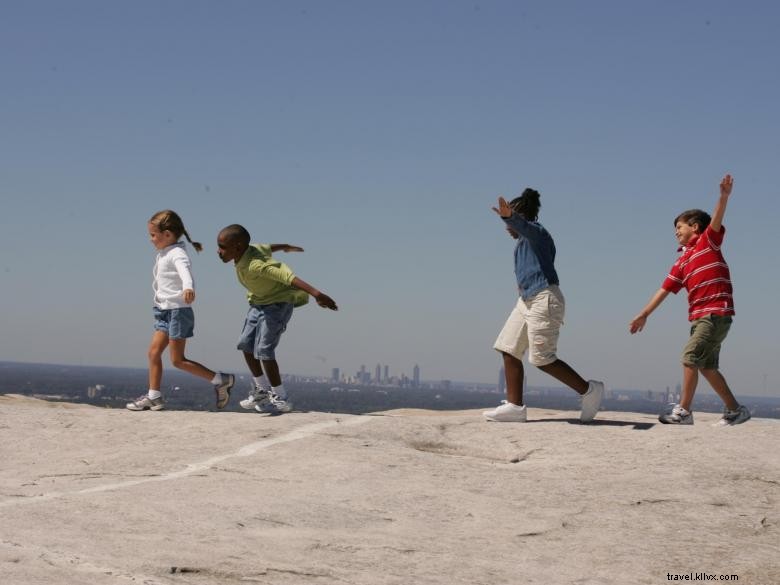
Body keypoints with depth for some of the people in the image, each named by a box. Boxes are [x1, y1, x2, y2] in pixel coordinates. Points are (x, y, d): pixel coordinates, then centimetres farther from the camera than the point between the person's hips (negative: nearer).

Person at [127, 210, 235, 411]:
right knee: (154, 352, 4)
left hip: (178, 310, -9)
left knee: (178, 360, -7)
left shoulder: (177, 254, -17)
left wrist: (188, 287, -56)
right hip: (165, 311, 9)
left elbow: (185, 271, -38)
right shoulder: (162, 255, 14)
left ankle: (221, 380, -1)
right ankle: (153, 396, 8)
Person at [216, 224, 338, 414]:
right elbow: (267, 248, 12)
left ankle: (281, 399, -4)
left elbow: (288, 276, -41)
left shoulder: (256, 265, -35)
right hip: (259, 303, 9)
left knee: (263, 350, -15)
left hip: (278, 303, -9)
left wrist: (316, 294, -49)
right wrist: (286, 247, 34)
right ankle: (262, 390, 19)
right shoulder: (249, 249, -9)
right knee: (246, 344, 6)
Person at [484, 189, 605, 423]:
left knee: (543, 359, -12)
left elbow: (523, 225, -30)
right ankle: (514, 406, 2)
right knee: (509, 350, 3)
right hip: (527, 300, 10)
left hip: (543, 298, -10)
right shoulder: (529, 239, 24)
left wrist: (509, 217, -52)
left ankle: (589, 390, 0)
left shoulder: (536, 231, -6)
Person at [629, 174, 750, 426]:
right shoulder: (682, 261, 19)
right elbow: (665, 289, 19)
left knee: (690, 356, -15)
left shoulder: (708, 241, 1)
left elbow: (716, 219, -17)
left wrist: (724, 196, -36)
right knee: (706, 366, 8)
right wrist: (644, 314, 15)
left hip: (716, 313, -8)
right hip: (698, 317, 8)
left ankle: (684, 410, -13)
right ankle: (735, 410, 15)